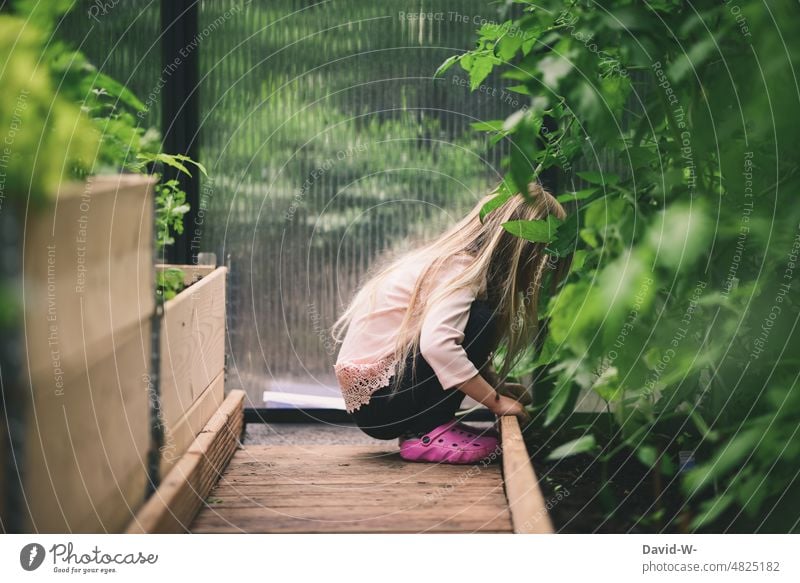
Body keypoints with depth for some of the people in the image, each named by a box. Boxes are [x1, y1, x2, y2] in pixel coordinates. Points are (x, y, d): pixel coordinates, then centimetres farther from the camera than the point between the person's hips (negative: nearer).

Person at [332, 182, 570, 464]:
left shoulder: (452, 257, 9)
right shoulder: (462, 267, -18)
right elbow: (436, 343, -34)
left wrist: (498, 385, 6)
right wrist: (495, 401, -24)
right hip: (376, 401, -10)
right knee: (480, 321, -19)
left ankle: (423, 429, 6)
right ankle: (426, 435, -14)